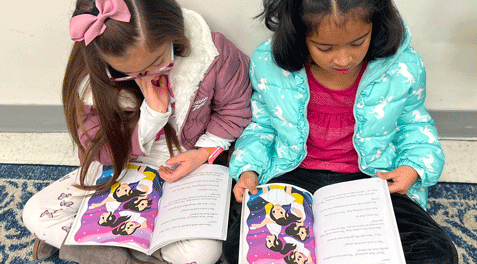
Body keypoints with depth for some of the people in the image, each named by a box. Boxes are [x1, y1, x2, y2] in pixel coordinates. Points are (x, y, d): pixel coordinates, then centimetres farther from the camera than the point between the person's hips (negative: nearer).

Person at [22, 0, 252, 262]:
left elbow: (235, 108, -5)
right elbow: (101, 152, -15)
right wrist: (152, 113, -31)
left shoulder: (211, 52, -24)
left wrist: (205, 152, -18)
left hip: (189, 164, 0)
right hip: (123, 165, 1)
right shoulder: (92, 81, -21)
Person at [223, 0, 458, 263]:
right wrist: (248, 169, -9)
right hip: (296, 177, 1)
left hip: (372, 180, 1)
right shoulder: (268, 63, -12)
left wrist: (415, 166, -11)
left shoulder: (404, 67, -13)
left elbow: (414, 124, 7)